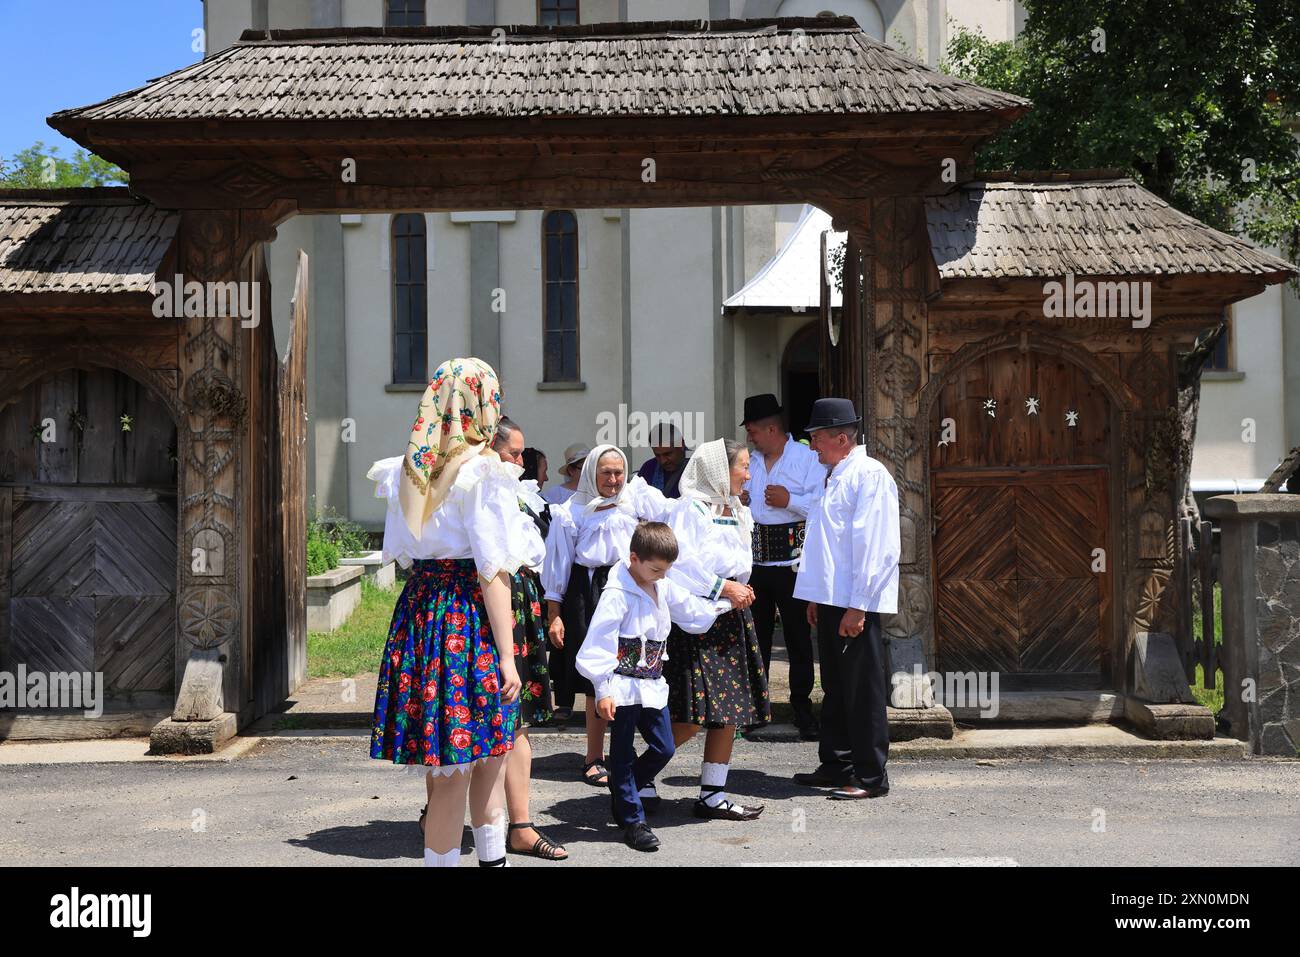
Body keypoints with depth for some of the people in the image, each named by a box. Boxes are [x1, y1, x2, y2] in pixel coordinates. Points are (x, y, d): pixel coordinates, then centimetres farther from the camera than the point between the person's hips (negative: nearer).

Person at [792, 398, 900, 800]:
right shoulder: (834, 477, 16)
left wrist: (857, 605, -22)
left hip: (855, 603, -10)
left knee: (863, 692, -1)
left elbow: (872, 546, -19)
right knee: (835, 688, 16)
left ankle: (871, 776, 8)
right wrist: (817, 598, 18)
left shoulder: (869, 475, -13)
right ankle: (836, 767, 27)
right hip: (831, 599, 10)